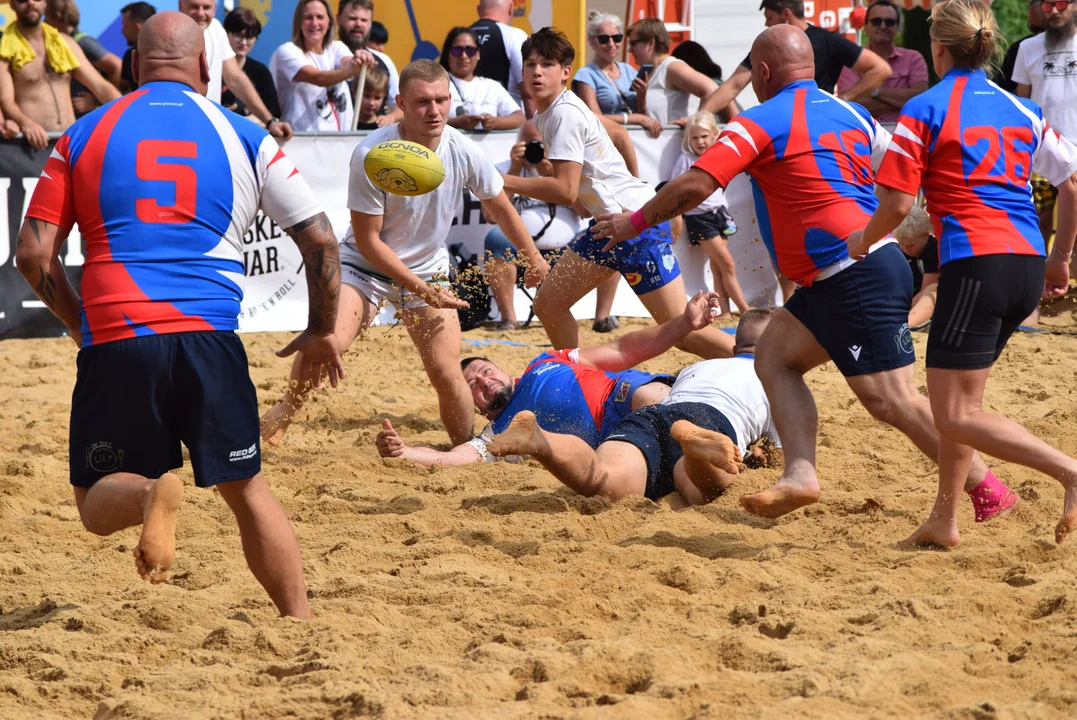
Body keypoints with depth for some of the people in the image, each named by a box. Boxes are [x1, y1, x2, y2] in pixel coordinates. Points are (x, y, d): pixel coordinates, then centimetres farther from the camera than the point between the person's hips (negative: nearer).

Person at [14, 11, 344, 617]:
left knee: (97, 501, 10)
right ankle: (303, 625, 10)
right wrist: (322, 332, 25)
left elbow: (34, 255, 7)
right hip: (209, 338, 1)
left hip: (113, 340, 0)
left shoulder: (85, 135, 10)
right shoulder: (243, 137, 10)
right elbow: (321, 242, 9)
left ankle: (149, 494, -23)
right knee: (247, 489, 16)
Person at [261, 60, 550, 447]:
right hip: (367, 265, -3)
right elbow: (367, 239, -18)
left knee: (447, 374, -10)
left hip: (430, 271, 3)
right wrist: (419, 288, -21)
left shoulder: (464, 152, -15)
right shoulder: (370, 154, -26)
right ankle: (285, 410, 2)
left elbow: (500, 208, 5)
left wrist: (533, 258, 13)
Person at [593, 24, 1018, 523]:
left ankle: (988, 490, -5)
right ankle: (799, 475, -3)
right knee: (774, 356, 11)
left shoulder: (761, 122, -7)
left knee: (891, 399, -8)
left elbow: (694, 186, -13)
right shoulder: (851, 114, 16)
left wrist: (635, 222, 1)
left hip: (858, 278, -10)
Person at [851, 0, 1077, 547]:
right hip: (1027, 267, 7)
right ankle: (944, 519, 21)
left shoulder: (925, 110, -2)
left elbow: (897, 203, -7)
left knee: (956, 415, -6)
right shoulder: (1021, 111, 15)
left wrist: (862, 242, 13)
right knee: (959, 397, 21)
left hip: (976, 265, -7)